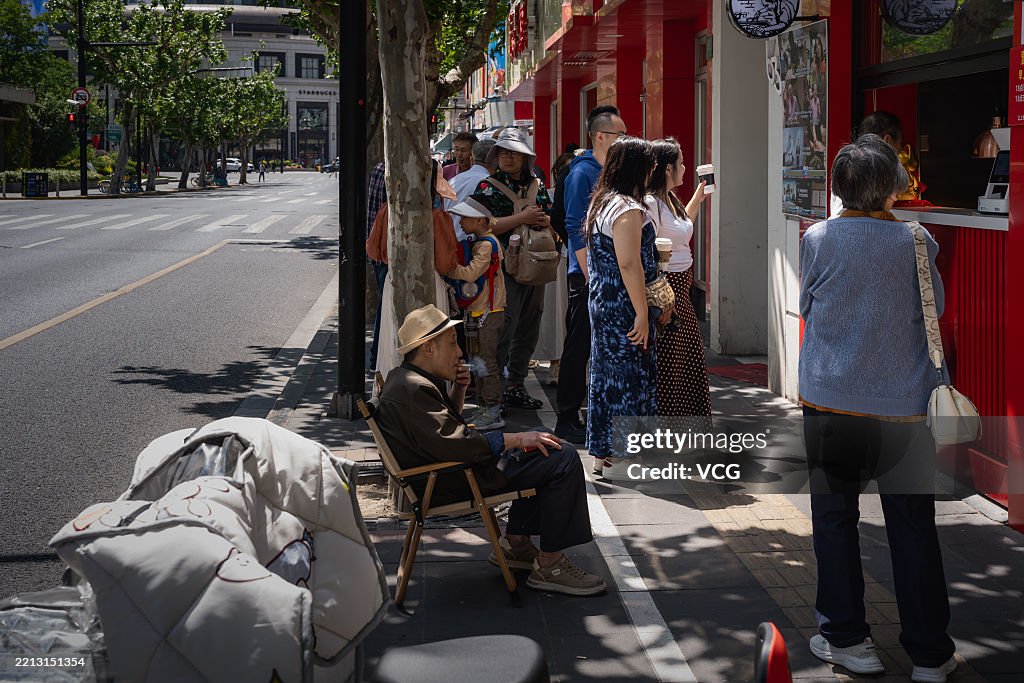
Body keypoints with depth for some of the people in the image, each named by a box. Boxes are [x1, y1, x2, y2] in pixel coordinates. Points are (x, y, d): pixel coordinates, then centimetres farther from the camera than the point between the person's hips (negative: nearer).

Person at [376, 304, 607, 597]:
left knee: (539, 442, 24)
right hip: (451, 483, -11)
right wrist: (517, 439, -22)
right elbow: (455, 444, -30)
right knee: (563, 458, -14)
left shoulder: (403, 378, 11)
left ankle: (515, 542, 22)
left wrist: (458, 390, 6)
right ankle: (548, 566, -8)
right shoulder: (413, 390, -23)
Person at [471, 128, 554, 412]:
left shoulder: (537, 186, 13)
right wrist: (523, 218, -19)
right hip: (505, 269, -6)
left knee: (528, 331, 11)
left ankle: (516, 386, 21)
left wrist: (546, 221, -5)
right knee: (504, 330, -10)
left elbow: (551, 217, 20)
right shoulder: (488, 187, -4)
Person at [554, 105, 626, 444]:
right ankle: (567, 419, 5)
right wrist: (591, 278, -19)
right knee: (579, 347, -2)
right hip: (589, 276, -8)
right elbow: (576, 229, -16)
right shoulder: (582, 174, -11)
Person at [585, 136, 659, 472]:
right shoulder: (628, 209, -17)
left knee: (606, 375, 14)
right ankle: (622, 458, 4)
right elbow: (629, 264, -23)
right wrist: (642, 314, -21)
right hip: (624, 310, -10)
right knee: (630, 379, -2)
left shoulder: (601, 202, 12)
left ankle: (602, 452, 22)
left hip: (602, 304, 10)